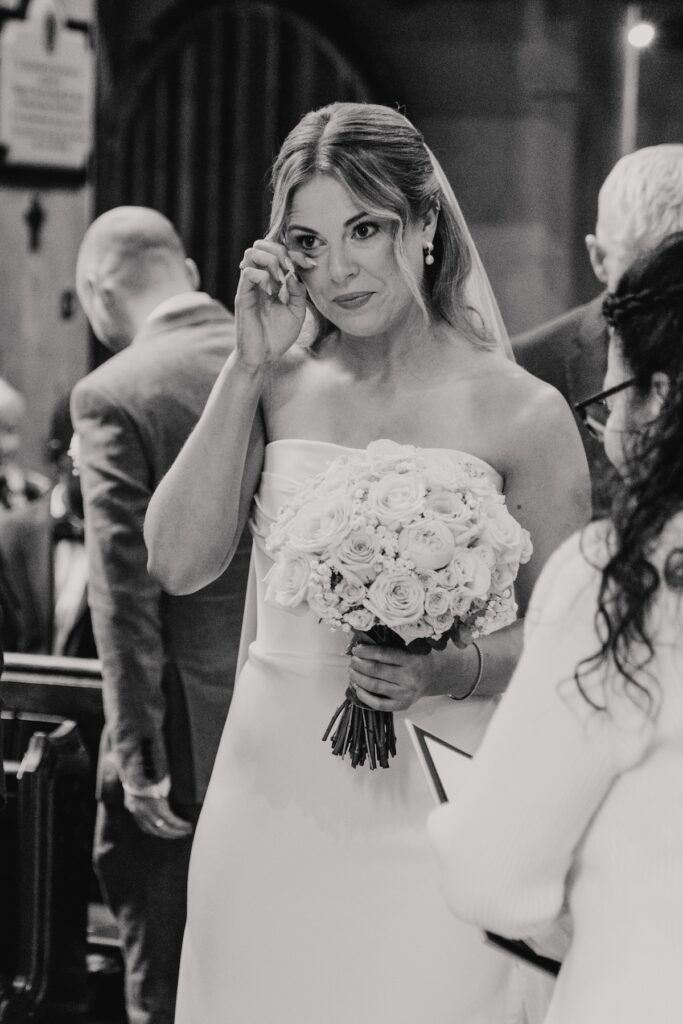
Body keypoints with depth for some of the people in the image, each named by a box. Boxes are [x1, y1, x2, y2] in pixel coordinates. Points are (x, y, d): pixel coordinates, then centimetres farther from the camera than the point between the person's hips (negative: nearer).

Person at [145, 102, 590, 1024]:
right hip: (270, 803, 3)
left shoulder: (519, 414, -5)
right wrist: (251, 368, -8)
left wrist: (457, 670, -19)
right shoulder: (275, 389, 4)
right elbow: (179, 563, -7)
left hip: (433, 822, -2)